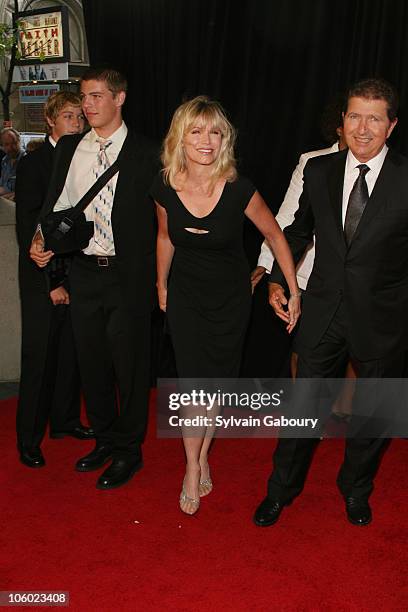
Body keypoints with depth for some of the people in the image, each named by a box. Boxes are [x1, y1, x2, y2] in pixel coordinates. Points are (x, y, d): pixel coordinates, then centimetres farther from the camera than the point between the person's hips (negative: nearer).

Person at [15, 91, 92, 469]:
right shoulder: (33, 163, -8)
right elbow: (27, 229, -11)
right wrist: (52, 282, -14)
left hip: (76, 273, 5)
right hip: (43, 278, -5)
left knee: (71, 352, 12)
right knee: (39, 357, 4)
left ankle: (65, 420, 30)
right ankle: (29, 439, 18)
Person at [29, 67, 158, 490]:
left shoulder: (145, 153, -5)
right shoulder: (69, 149, 8)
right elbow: (56, 203, 8)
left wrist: (159, 277, -10)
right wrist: (41, 240, -11)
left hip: (128, 276, -4)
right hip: (84, 272, 5)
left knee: (129, 364, 6)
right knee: (91, 362, 16)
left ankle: (128, 451, 25)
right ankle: (104, 440, 36)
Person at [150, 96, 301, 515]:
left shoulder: (238, 189, -22)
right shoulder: (164, 187, -15)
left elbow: (275, 235, -8)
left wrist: (294, 292, -7)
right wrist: (161, 286, 15)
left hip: (230, 296, -1)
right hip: (185, 295, 1)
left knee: (218, 380, 11)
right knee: (193, 382, 0)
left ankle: (203, 455, 33)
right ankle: (192, 468, 18)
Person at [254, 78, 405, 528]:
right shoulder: (319, 170, 0)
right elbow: (300, 228, 14)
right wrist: (277, 279, 7)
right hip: (323, 313, 2)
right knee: (304, 405, 12)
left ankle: (355, 489, 43)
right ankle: (282, 489, 34)